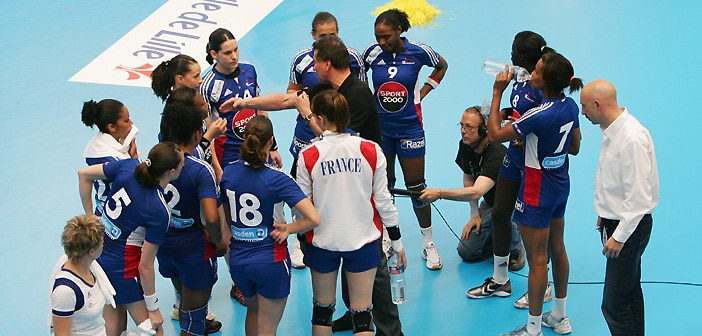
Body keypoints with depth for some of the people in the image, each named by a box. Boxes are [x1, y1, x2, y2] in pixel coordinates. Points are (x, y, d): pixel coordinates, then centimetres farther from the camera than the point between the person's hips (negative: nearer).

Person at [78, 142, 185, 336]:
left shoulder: (128, 166, -12)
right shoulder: (159, 212, -26)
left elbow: (84, 174, 1)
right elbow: (145, 267, -20)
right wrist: (154, 310, -8)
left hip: (97, 253, 7)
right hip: (122, 267, -7)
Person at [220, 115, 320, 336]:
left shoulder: (228, 173, -5)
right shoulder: (277, 179, -20)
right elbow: (313, 219, -27)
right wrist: (287, 229, -11)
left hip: (238, 258, 5)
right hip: (270, 260, -5)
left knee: (253, 309, 31)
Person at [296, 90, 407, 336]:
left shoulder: (308, 156, -11)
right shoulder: (371, 150, -8)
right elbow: (383, 200, -4)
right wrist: (397, 242, 7)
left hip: (322, 240, 0)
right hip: (363, 240, 0)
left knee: (322, 309, 15)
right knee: (362, 313, 5)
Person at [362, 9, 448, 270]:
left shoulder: (418, 51, -12)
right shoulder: (373, 52, -9)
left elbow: (442, 66, 8)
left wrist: (423, 92, 0)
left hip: (409, 128, -1)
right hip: (380, 127, 1)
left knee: (416, 187, 4)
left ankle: (428, 244, 15)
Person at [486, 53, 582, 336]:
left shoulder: (540, 115, -29)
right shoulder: (570, 105, -3)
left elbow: (494, 134, -21)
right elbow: (575, 145, 11)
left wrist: (497, 94, -15)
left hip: (538, 192, -9)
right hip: (560, 184, 9)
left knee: (537, 259, 2)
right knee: (557, 250, 20)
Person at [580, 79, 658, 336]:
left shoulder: (632, 138, -26)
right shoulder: (612, 130, 4)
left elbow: (639, 197, -26)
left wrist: (620, 236, -21)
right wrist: (604, 214, 21)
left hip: (630, 226, -10)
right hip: (615, 220, 10)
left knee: (614, 304, -8)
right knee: (630, 292, 21)